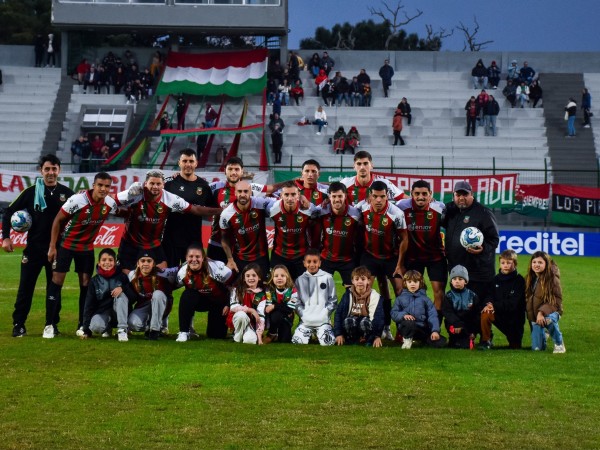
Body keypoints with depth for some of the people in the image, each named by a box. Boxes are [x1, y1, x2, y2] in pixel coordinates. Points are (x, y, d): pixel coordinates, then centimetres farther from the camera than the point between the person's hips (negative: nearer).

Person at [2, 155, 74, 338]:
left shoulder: (67, 193, 0)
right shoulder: (31, 192, -2)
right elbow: (8, 212, 4)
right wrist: (6, 237, -4)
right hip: (33, 248, -1)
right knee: (25, 287, -1)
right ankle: (18, 324, 7)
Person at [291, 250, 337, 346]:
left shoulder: (327, 278, 3)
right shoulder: (300, 280, 7)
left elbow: (333, 300, 4)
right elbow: (297, 302, 6)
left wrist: (324, 314, -7)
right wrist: (303, 314, -8)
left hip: (323, 320, -1)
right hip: (306, 320, 1)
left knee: (328, 343, -21)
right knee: (297, 342, -18)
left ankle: (317, 334, 11)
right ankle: (310, 334, 12)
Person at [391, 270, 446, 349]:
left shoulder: (425, 299, 13)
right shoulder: (400, 298, 12)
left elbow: (432, 316, 4)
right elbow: (394, 313, 6)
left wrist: (435, 331, -11)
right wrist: (403, 315, -16)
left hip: (422, 328, 2)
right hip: (406, 327, -2)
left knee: (441, 341, -19)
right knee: (409, 323, -40)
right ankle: (407, 339, -6)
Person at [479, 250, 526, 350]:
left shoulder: (519, 280, -13)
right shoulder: (496, 279, 0)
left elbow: (514, 304, -19)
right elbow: (491, 297, -1)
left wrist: (495, 306, -26)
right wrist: (489, 304, -26)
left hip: (514, 318, -2)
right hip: (499, 314, 3)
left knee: (515, 347, 3)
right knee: (485, 314, -29)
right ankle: (486, 341, -11)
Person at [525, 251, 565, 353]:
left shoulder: (553, 279, -12)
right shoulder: (529, 279, 5)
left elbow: (557, 300, -15)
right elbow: (527, 299, 12)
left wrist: (542, 312, -26)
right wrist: (531, 316, 1)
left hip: (550, 311, -4)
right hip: (534, 315, 4)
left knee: (549, 319, -42)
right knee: (537, 348, -3)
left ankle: (559, 343, -14)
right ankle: (543, 336, 35)